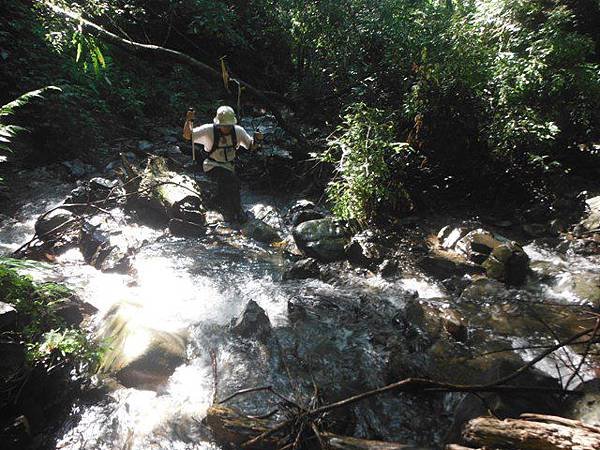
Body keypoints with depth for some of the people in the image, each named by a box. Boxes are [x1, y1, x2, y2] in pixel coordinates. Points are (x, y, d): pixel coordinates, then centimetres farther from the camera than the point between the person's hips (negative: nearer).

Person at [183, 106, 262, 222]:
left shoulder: (238, 131, -9)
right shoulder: (209, 130, -17)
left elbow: (251, 146, 1)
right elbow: (187, 135, -16)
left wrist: (256, 140, -22)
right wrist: (189, 121, -35)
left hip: (228, 166, 4)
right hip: (212, 166, -4)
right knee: (228, 177, -31)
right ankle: (238, 213, -20)